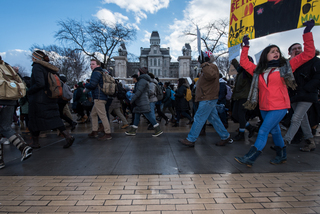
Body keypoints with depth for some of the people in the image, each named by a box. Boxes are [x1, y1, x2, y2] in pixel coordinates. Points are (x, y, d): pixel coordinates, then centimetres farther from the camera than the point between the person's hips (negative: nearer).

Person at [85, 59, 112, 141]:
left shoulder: (96, 73, -9)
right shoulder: (102, 72, 22)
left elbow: (92, 85, -18)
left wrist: (85, 84, 2)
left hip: (99, 98, -11)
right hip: (100, 98, 11)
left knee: (103, 116, -9)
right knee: (93, 114, 17)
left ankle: (108, 134, -6)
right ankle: (94, 132, 23)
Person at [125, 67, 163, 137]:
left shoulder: (142, 80, -13)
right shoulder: (141, 80, 19)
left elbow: (139, 92, -20)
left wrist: (132, 100, -14)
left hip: (142, 102, -11)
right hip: (140, 102, 11)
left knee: (149, 115, -9)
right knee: (137, 115, 13)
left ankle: (158, 130, -5)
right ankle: (133, 131, 22)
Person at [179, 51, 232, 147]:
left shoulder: (211, 66, -10)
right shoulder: (207, 67, 22)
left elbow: (211, 75, -33)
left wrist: (204, 65, -28)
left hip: (208, 99, -11)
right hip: (209, 99, 11)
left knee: (198, 119, -7)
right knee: (214, 119, 14)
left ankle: (190, 140, 1)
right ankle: (226, 137, 23)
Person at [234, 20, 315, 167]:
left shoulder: (285, 67, 2)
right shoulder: (258, 71, 9)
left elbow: (308, 54, 1)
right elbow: (243, 62, 13)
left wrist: (307, 33, -2)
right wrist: (246, 46, 11)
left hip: (279, 107, -4)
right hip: (264, 107, 4)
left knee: (263, 131, -10)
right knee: (275, 131, 17)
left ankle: (249, 159, -6)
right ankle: (281, 156, 35)